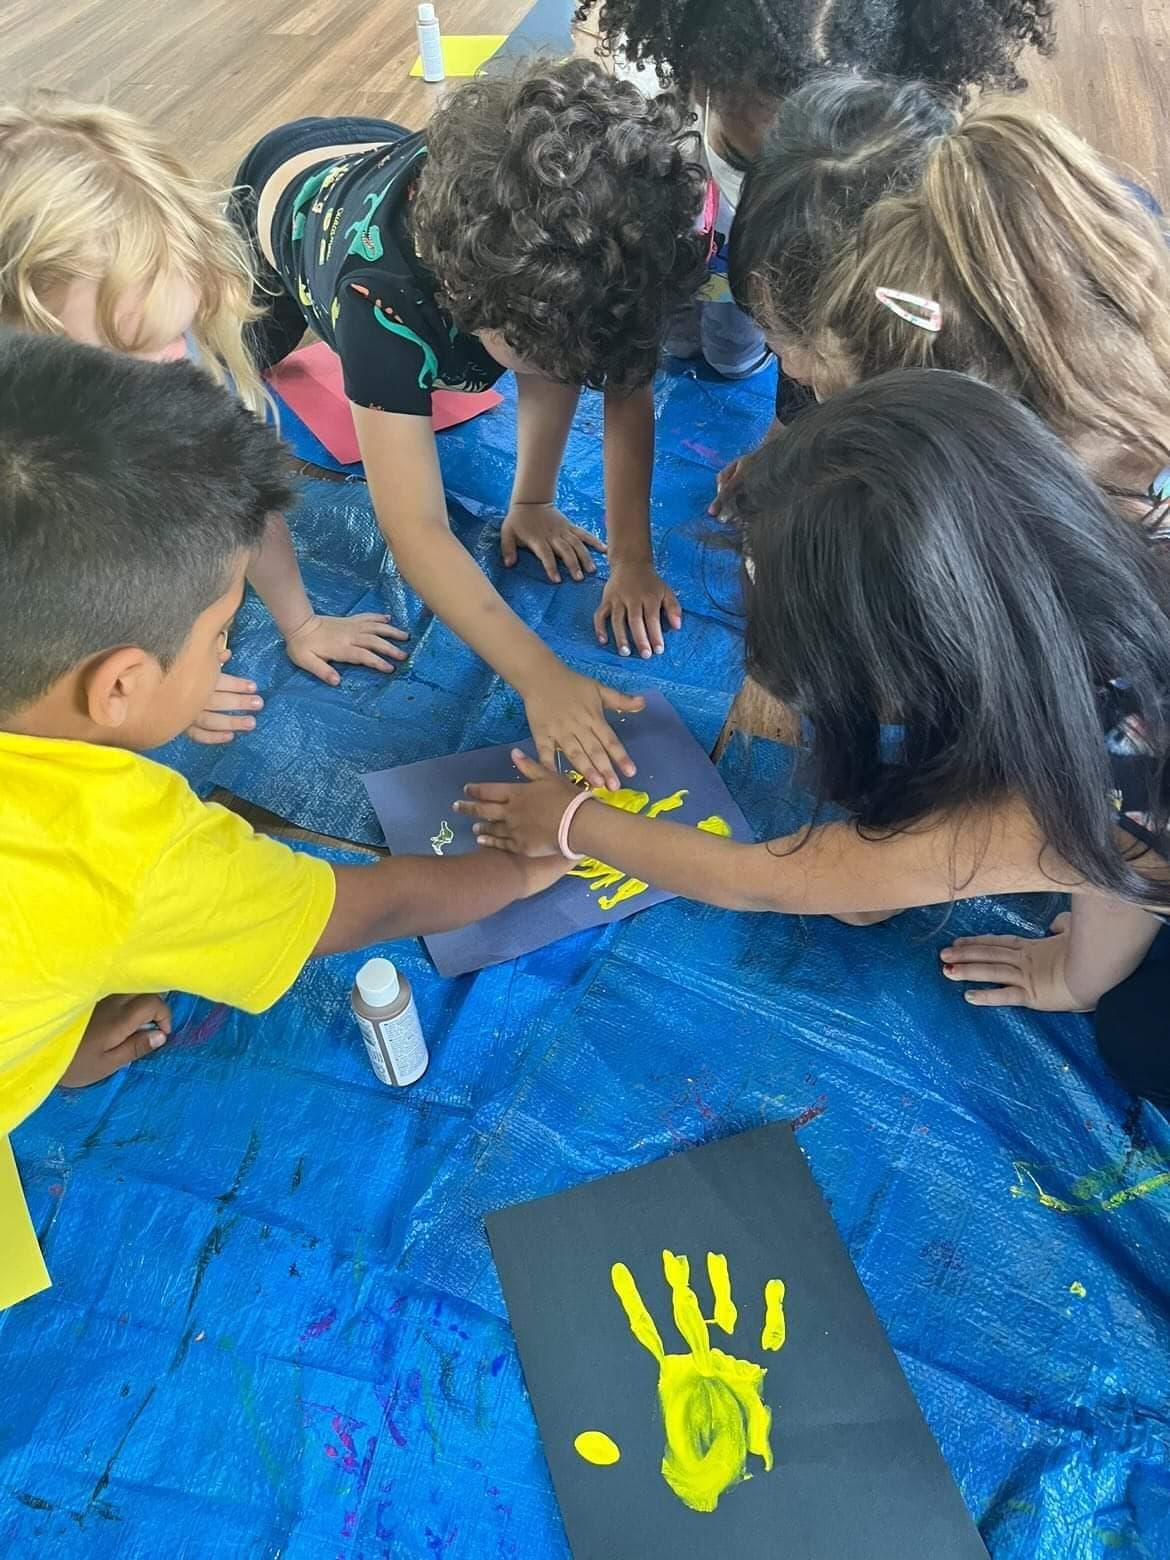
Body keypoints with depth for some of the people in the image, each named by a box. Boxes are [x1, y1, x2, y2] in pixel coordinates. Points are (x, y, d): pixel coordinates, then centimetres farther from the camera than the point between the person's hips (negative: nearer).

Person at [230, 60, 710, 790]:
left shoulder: (573, 250, -38)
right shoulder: (383, 292, -48)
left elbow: (627, 390, -26)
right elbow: (415, 529, -51)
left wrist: (634, 558, -30)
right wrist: (543, 678, -56)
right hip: (279, 192, -3)